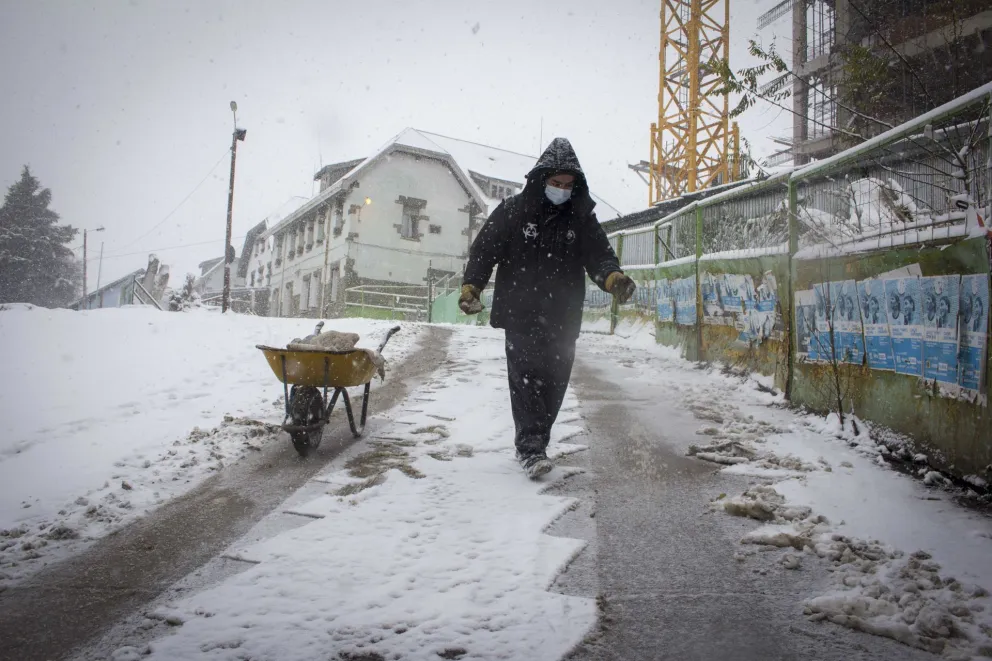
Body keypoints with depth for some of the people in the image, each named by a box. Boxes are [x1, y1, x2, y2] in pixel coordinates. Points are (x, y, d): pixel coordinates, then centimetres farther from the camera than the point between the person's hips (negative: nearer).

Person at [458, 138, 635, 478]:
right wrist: (471, 285, -15)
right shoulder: (512, 211, 0)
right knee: (526, 379, -9)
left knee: (553, 383, 7)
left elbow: (599, 255, -1)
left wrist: (613, 277, -23)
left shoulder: (582, 219, 7)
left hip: (563, 320, 3)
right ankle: (531, 447, -7)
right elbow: (484, 249, -1)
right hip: (521, 315, -3)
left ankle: (533, 444, 20)